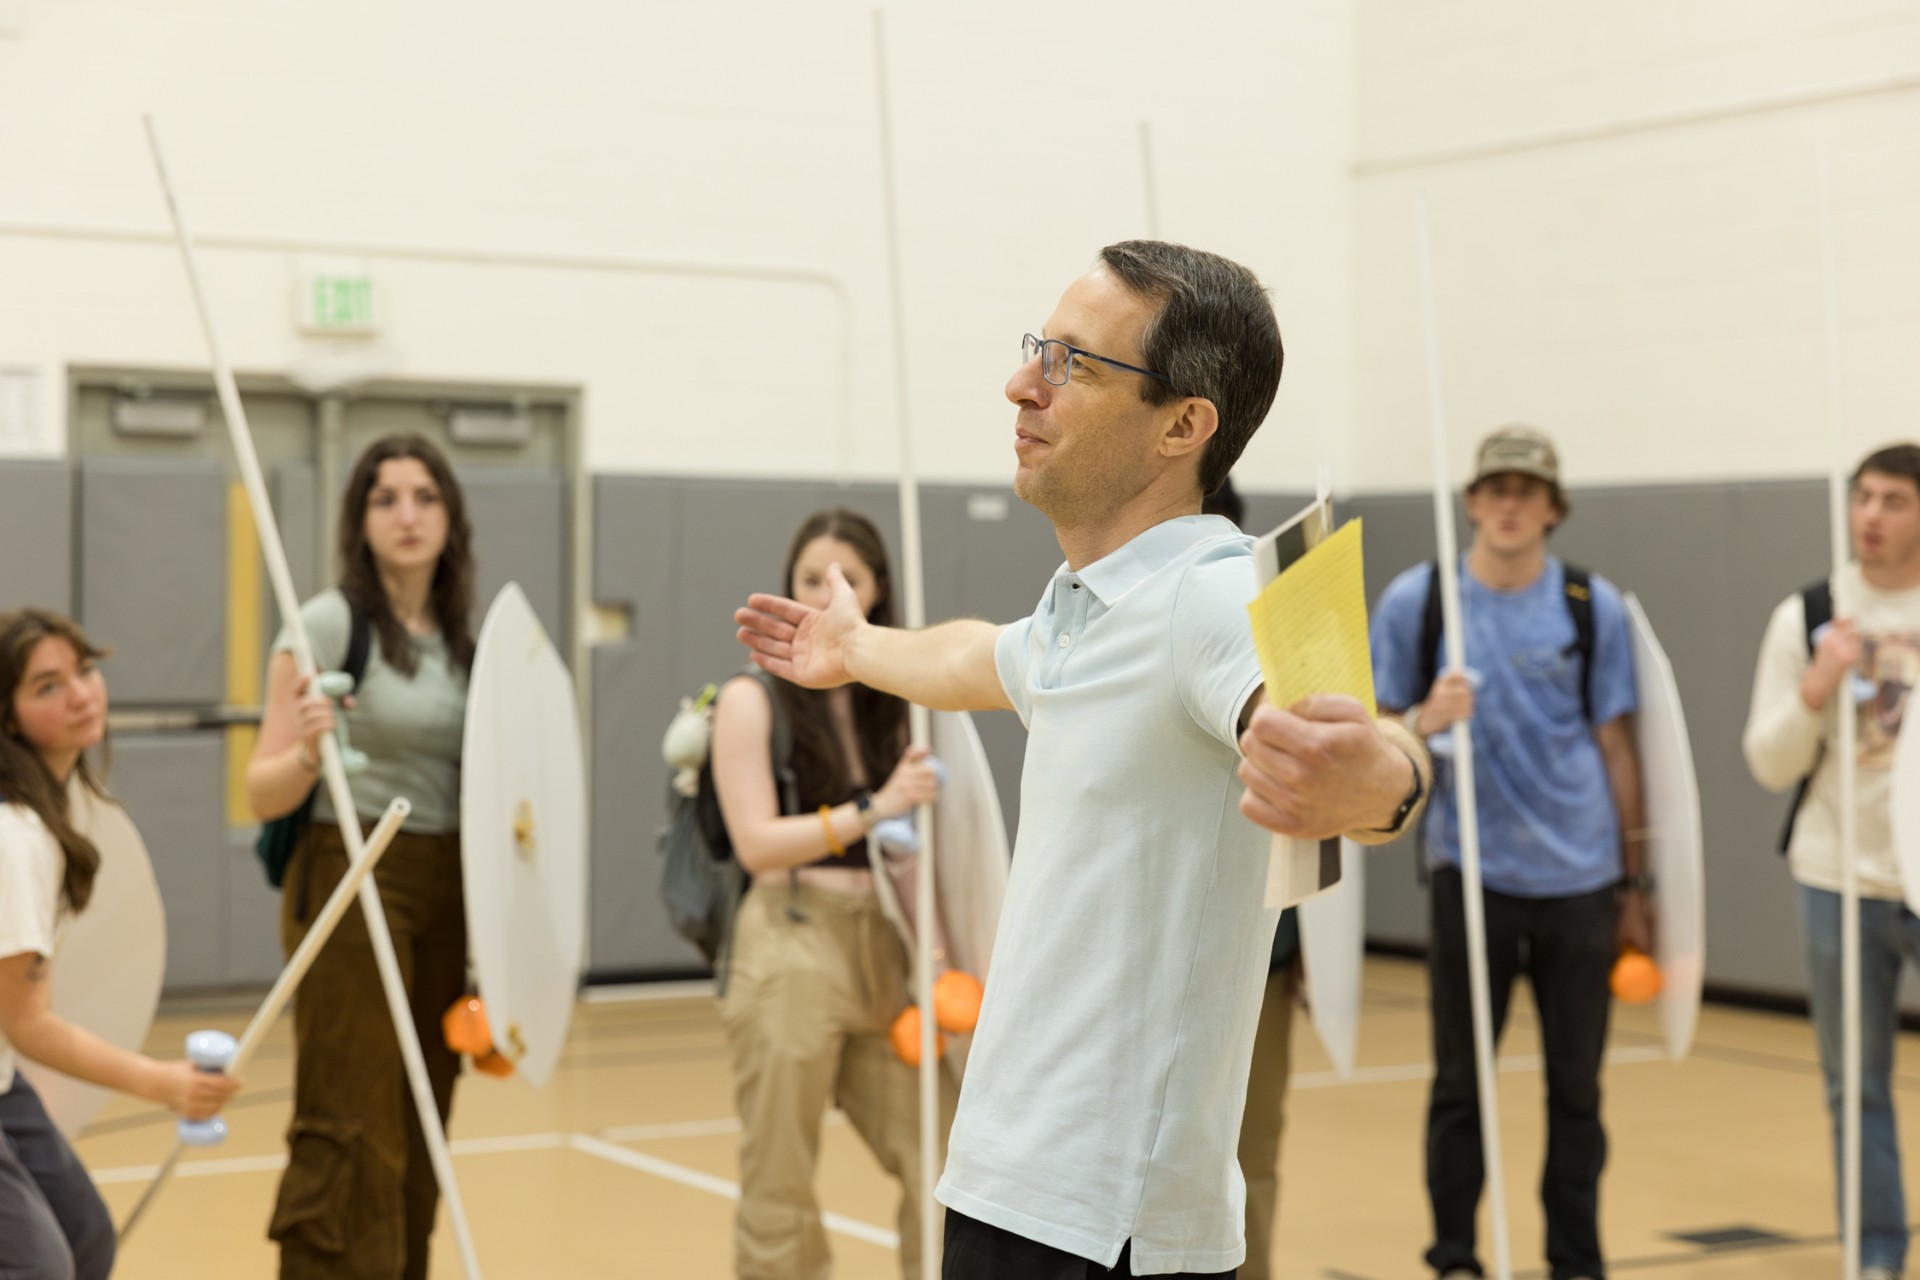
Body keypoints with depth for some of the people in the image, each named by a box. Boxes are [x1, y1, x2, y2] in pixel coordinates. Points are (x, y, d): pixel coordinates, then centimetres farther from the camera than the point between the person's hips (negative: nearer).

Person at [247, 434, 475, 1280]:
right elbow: (263, 793, -11)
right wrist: (309, 751, -30)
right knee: (353, 1140, -9)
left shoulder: (459, 641, 10)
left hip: (446, 895, 7)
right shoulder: (328, 624, -8)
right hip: (351, 886, -6)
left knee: (418, 1140, 8)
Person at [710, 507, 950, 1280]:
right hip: (790, 953, -5)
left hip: (882, 952, 5)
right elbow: (757, 844, -10)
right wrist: (871, 809, -19)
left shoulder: (889, 705, 13)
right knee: (779, 1185, -1)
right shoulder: (752, 700, -1)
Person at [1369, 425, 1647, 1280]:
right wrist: (1426, 721, -19)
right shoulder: (1414, 601, 0)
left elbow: (1615, 748, 7)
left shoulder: (1594, 607, 3)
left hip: (1580, 879, 1)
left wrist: (1634, 888, 7)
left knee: (1576, 1088, 6)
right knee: (1460, 1082, 4)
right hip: (1471, 874, -1)